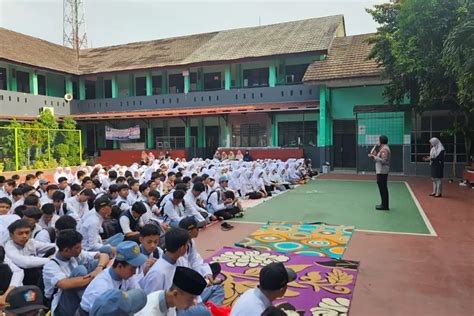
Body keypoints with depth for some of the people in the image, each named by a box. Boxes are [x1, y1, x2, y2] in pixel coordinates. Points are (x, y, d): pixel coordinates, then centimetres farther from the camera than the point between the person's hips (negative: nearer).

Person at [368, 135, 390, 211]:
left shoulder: (384, 149, -15)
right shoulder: (383, 148, 17)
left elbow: (383, 160, -22)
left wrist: (374, 156, -19)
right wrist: (376, 155, 10)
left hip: (382, 172, -11)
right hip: (381, 171, 11)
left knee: (382, 188, -7)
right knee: (382, 188, 15)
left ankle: (385, 206, -4)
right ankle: (384, 204, 23)